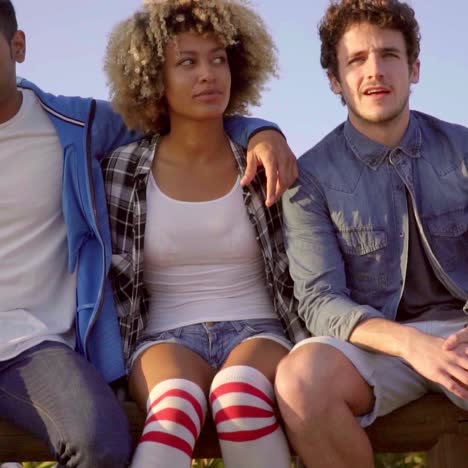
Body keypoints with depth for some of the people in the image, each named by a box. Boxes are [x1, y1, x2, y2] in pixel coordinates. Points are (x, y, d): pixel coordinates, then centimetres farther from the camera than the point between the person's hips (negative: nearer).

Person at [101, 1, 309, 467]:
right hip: (167, 339, 0)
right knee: (175, 405, -37)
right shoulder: (120, 171, 2)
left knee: (239, 392, -37)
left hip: (258, 332, 1)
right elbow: (112, 279, 11)